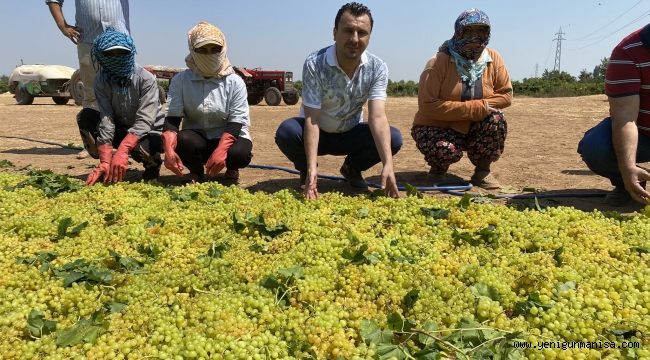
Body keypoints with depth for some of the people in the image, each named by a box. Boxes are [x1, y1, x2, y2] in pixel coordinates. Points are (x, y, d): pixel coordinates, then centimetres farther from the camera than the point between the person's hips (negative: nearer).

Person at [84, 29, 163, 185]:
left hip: (150, 133, -4)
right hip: (121, 130, 4)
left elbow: (143, 122, -32)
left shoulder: (146, 79, -22)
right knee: (86, 118, -17)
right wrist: (105, 162, -32)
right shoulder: (101, 82, -11)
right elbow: (106, 121, -20)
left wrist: (121, 152, -46)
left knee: (140, 147, -37)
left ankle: (153, 164, 0)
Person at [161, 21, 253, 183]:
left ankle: (231, 170, 6)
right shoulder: (181, 80, -5)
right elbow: (172, 118, -12)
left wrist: (221, 150, -33)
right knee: (184, 140, -33)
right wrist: (169, 150, -32)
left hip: (229, 137, -1)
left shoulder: (235, 82, -8)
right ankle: (196, 173, 1)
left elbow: (236, 122, -14)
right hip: (196, 136, 1)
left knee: (240, 153, -34)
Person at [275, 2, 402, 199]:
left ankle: (352, 168, 7)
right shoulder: (314, 64, -26)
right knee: (286, 132, -34)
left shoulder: (377, 68, -18)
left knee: (393, 138, -23)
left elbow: (378, 117, -28)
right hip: (317, 133, -2)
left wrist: (388, 164, -42)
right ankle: (305, 172, 1)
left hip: (351, 134, 2)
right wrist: (311, 167, -41)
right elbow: (312, 119, -29)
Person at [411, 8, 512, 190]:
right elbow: (427, 105, -25)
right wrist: (474, 109, -25)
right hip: (437, 127, -4)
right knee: (447, 150, -34)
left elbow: (505, 95, -3)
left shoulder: (493, 59, -5)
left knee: (496, 118, -25)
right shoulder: (439, 62, -19)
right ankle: (438, 169, 6)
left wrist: (482, 105, -22)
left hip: (474, 128, 4)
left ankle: (482, 171, -1)